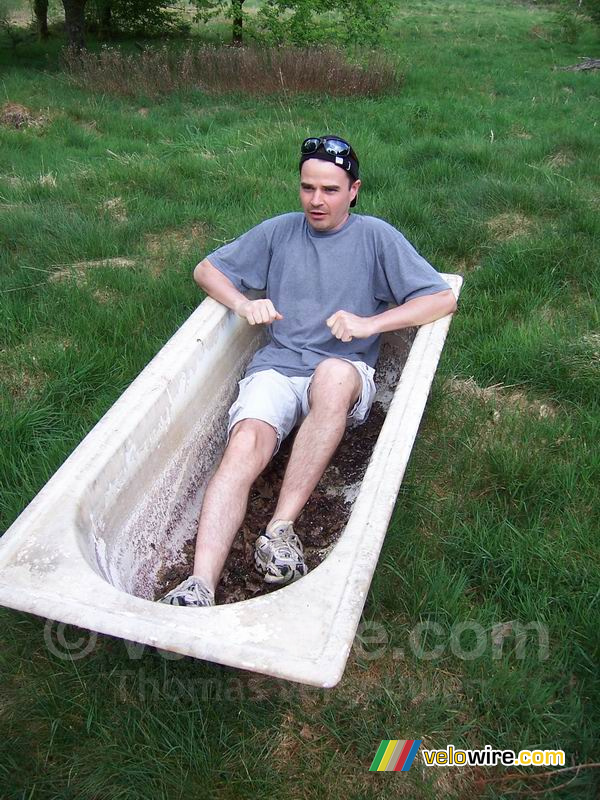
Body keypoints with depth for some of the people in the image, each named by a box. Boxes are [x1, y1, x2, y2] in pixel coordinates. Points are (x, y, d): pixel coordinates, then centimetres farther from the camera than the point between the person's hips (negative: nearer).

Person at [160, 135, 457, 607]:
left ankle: (281, 528, -35)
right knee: (244, 448, -30)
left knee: (334, 374, -39)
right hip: (276, 366, 2)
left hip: (345, 374, -1)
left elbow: (443, 299, 2)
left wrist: (369, 324, -12)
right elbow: (206, 270, 20)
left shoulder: (375, 237, 8)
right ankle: (201, 585, -41)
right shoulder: (278, 232, 15)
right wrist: (243, 304, -2)